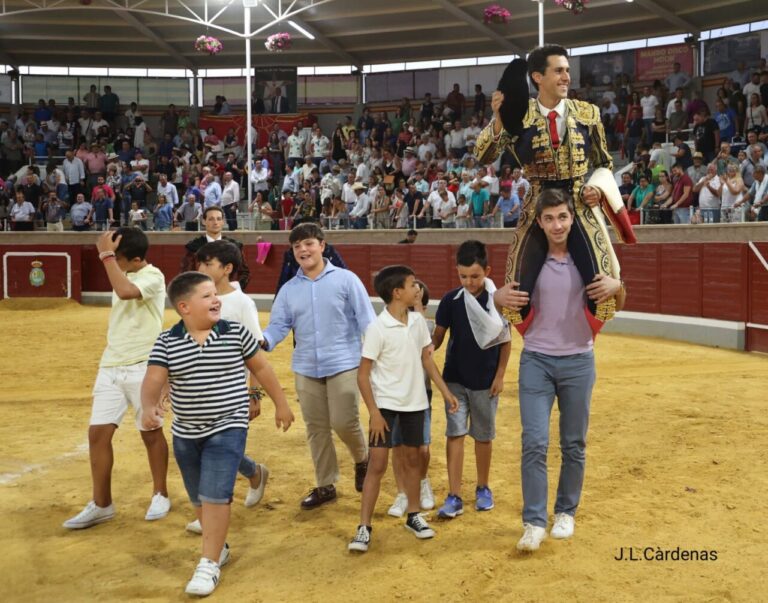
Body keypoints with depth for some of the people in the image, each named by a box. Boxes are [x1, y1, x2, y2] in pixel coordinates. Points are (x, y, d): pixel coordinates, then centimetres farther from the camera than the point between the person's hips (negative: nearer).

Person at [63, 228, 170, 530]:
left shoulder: (152, 276, -14)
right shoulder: (124, 277, 12)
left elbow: (125, 292, -34)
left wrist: (105, 255, -25)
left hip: (142, 367, -7)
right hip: (111, 366, 7)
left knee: (151, 433, 6)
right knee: (98, 432, 1)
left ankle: (160, 495, 24)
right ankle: (101, 504, 12)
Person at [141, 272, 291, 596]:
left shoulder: (236, 333, -7)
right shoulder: (166, 342, -6)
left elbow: (261, 367, 5)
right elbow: (153, 379, -16)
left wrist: (281, 404, 10)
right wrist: (149, 406, -38)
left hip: (227, 430, -3)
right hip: (185, 434, 3)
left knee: (215, 495, -12)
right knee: (199, 499, 16)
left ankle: (209, 564, 0)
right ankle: (219, 547, 38)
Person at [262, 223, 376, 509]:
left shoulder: (345, 279, -4)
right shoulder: (289, 289, 7)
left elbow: (367, 320, -5)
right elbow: (278, 325, 2)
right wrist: (263, 341, -20)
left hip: (343, 364, -4)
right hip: (306, 368, 4)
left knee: (344, 422, -8)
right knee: (316, 428, 10)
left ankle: (362, 460, 24)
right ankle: (325, 485, 24)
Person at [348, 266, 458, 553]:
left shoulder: (417, 321, 0)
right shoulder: (377, 328, -17)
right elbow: (363, 374, -14)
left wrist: (446, 392, 10)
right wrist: (374, 413, -17)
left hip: (415, 402, 5)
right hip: (386, 404, -5)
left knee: (412, 458, 16)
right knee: (377, 464, -5)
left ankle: (414, 516, 31)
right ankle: (364, 528, 2)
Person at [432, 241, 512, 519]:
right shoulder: (451, 299, -5)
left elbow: (505, 341, -1)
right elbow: (438, 335, 2)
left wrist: (500, 375, -3)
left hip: (485, 381, -1)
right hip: (455, 378, 1)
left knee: (483, 436, 11)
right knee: (454, 434, -2)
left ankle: (483, 488, 29)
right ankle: (454, 496, 2)